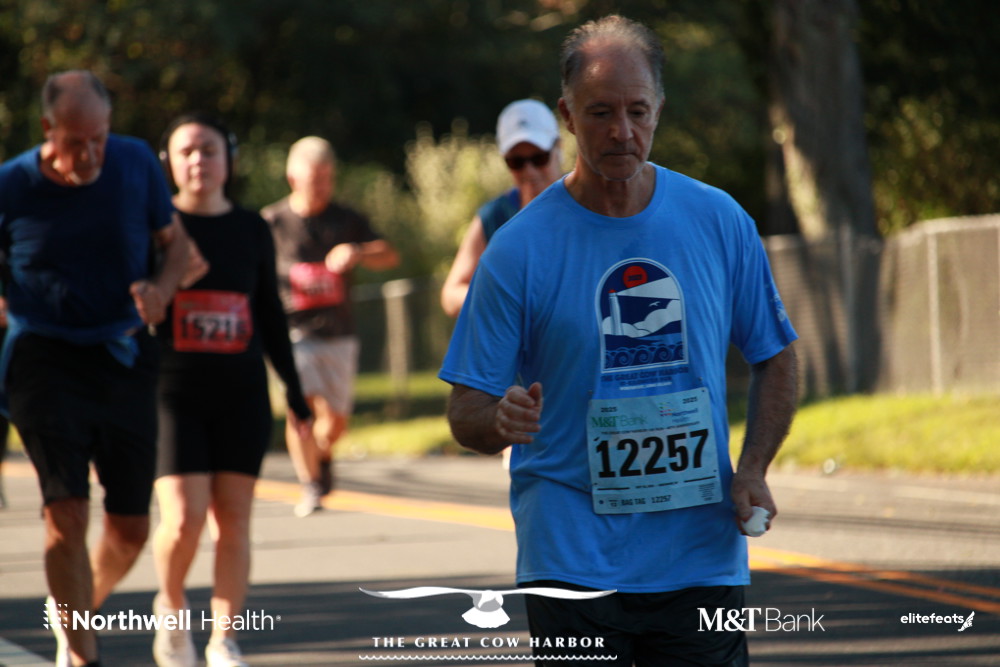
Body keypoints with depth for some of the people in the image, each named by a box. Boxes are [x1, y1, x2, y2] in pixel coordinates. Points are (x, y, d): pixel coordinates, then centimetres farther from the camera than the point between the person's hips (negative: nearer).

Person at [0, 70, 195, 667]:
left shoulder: (136, 164, -3)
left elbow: (177, 245, 8)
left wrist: (161, 288, -12)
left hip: (124, 358, 3)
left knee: (131, 528, 6)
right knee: (67, 513, -16)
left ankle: (76, 614, 35)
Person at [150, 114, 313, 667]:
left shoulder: (252, 230, 9)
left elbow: (270, 314, 15)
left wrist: (294, 390, 13)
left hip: (241, 396, 3)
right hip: (174, 392, -2)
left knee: (233, 520, -1)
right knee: (184, 519, -13)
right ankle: (171, 607, 15)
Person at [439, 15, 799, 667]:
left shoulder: (721, 222, 3)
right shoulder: (518, 249, -5)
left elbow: (775, 359, 14)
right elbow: (466, 411, -3)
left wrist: (752, 470, -1)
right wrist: (502, 422, -26)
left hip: (703, 558, 2)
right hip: (573, 559, -2)